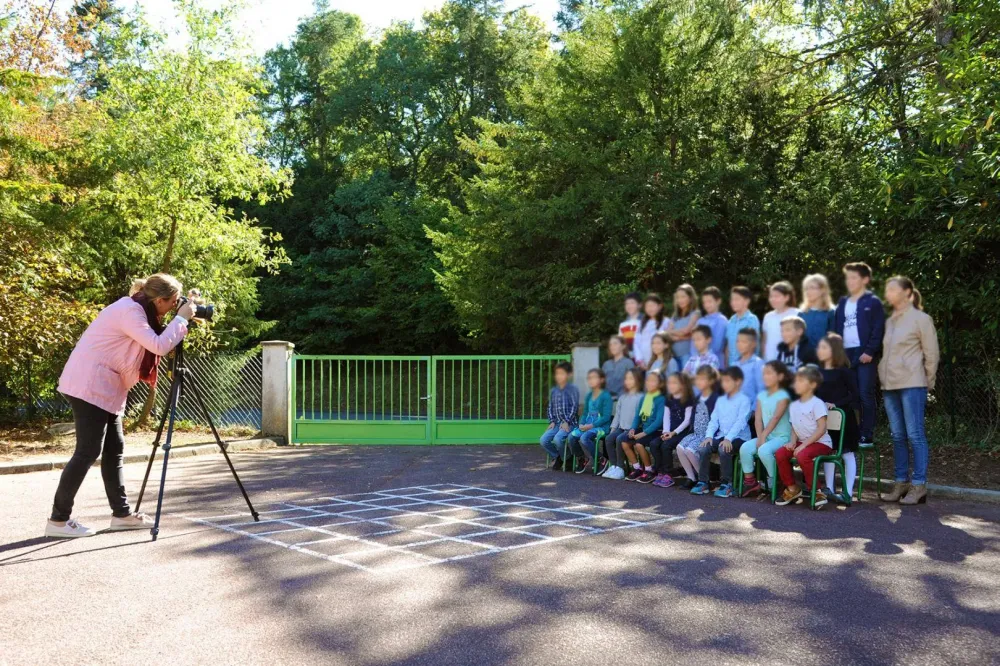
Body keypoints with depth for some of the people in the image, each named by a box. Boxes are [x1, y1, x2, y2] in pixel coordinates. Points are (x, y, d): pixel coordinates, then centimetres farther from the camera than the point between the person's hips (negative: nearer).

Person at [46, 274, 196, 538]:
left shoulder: (138, 310, 11)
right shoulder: (130, 310, -19)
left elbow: (156, 344, 17)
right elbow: (159, 346, -26)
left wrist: (180, 324, 4)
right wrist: (181, 318, -15)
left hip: (103, 387, 10)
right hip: (90, 386, -10)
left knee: (114, 449, 9)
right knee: (88, 452, -8)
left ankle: (122, 513, 14)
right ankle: (58, 519, -1)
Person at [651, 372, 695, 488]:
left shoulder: (688, 400, -6)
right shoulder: (669, 400, 15)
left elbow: (687, 420, -11)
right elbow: (666, 417, 11)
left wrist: (674, 432, -16)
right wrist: (666, 431, -5)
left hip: (683, 432, -6)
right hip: (670, 432, 7)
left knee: (666, 445, -28)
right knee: (654, 444, -17)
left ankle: (667, 475, -16)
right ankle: (660, 472, -10)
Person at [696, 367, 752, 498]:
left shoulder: (744, 400, -6)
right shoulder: (720, 400, 15)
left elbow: (740, 422, -17)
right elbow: (714, 420, 10)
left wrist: (729, 438, -27)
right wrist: (709, 435, -8)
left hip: (739, 437, -6)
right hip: (721, 436, 6)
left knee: (723, 449, -33)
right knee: (705, 447, -19)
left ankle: (726, 484, -20)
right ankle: (703, 482, -12)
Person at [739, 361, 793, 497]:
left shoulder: (783, 396, -8)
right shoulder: (761, 395, 11)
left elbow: (775, 418, -18)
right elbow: (758, 418, 3)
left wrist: (763, 436, -23)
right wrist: (760, 437, -11)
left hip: (782, 437, -6)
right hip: (766, 436, 6)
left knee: (764, 450, -33)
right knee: (745, 448, -17)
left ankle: (774, 481, -12)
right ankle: (750, 482, -6)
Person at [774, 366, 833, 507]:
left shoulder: (817, 404, -12)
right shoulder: (794, 405, 11)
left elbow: (821, 429, -19)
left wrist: (804, 445, -23)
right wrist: (793, 441, -7)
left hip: (821, 442, -7)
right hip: (802, 442, 7)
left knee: (802, 456, -35)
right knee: (779, 454, -15)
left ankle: (815, 491, -17)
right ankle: (792, 488, 1)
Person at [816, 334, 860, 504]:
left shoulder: (843, 371, -8)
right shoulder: (819, 371, 8)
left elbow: (854, 394, -11)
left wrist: (836, 404, -19)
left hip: (843, 417, -6)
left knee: (847, 453, -1)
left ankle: (848, 493, -1)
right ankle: (829, 489, 12)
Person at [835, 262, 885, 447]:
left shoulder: (873, 302, 0)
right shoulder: (842, 303, 18)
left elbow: (878, 329, -7)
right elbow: (836, 330, 16)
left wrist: (870, 351, -16)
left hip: (865, 355, -6)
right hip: (845, 355, 6)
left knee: (866, 396, -3)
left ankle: (867, 435, 2)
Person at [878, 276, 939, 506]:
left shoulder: (920, 319, -3)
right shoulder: (889, 321, 15)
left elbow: (931, 354, -2)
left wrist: (927, 382, 0)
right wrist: (883, 374, 8)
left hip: (912, 385, -6)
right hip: (889, 385, 6)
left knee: (915, 435, -6)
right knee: (898, 436, 8)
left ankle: (919, 485, -2)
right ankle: (901, 483, 13)